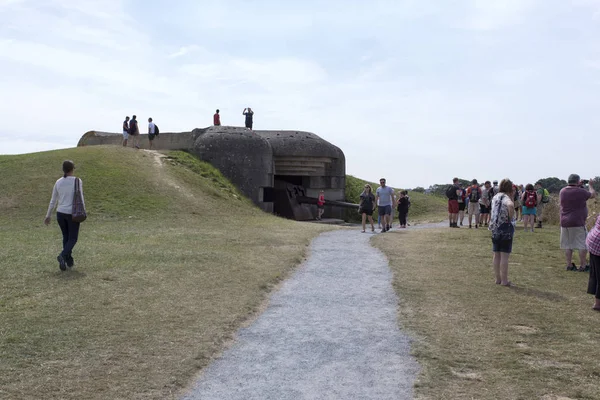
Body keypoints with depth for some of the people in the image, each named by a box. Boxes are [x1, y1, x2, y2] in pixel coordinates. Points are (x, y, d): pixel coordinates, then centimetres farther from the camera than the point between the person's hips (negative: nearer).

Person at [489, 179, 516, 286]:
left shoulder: (495, 198, 9)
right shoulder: (506, 198, -14)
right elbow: (510, 205, -38)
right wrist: (511, 217, -23)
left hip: (495, 229, 7)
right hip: (505, 229, -7)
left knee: (497, 255, 12)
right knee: (504, 256, -1)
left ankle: (498, 279, 20)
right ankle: (504, 280, 4)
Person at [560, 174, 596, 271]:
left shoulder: (562, 191, 3)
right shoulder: (581, 191, -13)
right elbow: (593, 195, 3)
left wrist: (578, 187, 23)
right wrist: (590, 185, 21)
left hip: (564, 223, 6)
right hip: (578, 223, -6)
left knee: (567, 245, 11)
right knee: (583, 244, 5)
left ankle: (569, 265, 16)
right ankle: (582, 266, 8)